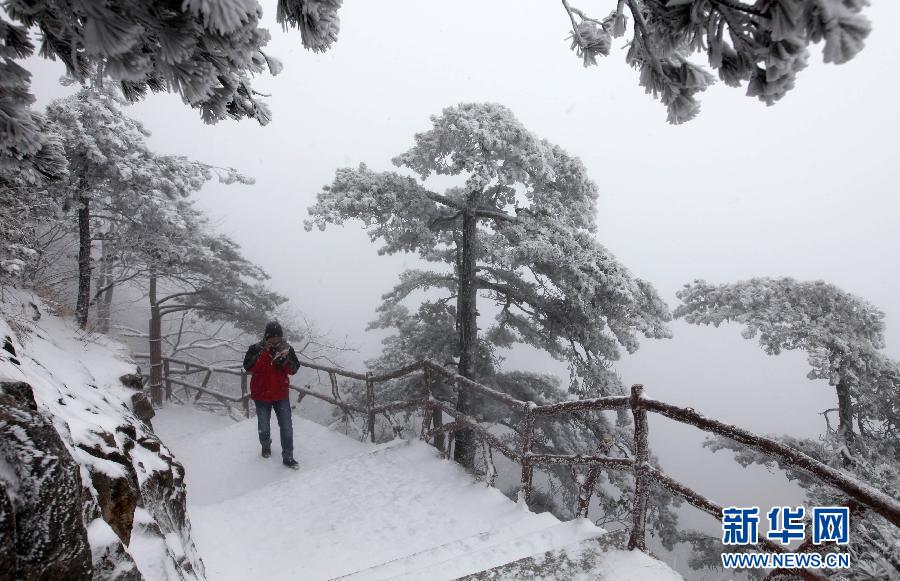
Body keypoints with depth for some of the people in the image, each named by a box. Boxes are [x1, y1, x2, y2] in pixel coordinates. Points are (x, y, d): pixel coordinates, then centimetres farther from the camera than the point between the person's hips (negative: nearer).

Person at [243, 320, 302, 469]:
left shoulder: (287, 349, -5)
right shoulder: (256, 349, -10)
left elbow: (294, 369, -7)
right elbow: (249, 367, -21)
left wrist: (285, 360, -26)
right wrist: (264, 355, -28)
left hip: (281, 395, 1)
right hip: (261, 395, -1)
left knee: (286, 426, -1)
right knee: (263, 426, 16)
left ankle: (288, 457, 8)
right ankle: (266, 445, 46)